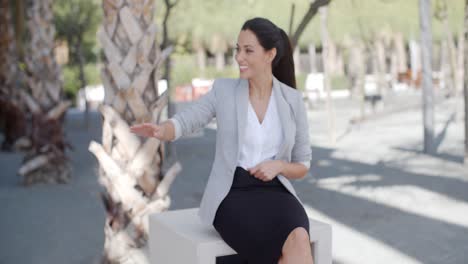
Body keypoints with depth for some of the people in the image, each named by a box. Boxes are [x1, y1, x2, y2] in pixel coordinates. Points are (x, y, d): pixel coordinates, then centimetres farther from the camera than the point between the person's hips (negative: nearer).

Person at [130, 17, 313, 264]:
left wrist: (278, 165, -11)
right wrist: (158, 129, -32)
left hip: (274, 194, 2)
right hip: (232, 196, -2)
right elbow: (181, 123, -8)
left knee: (298, 241, -35)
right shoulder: (223, 90, 2)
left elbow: (302, 166, 12)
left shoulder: (293, 100, 6)